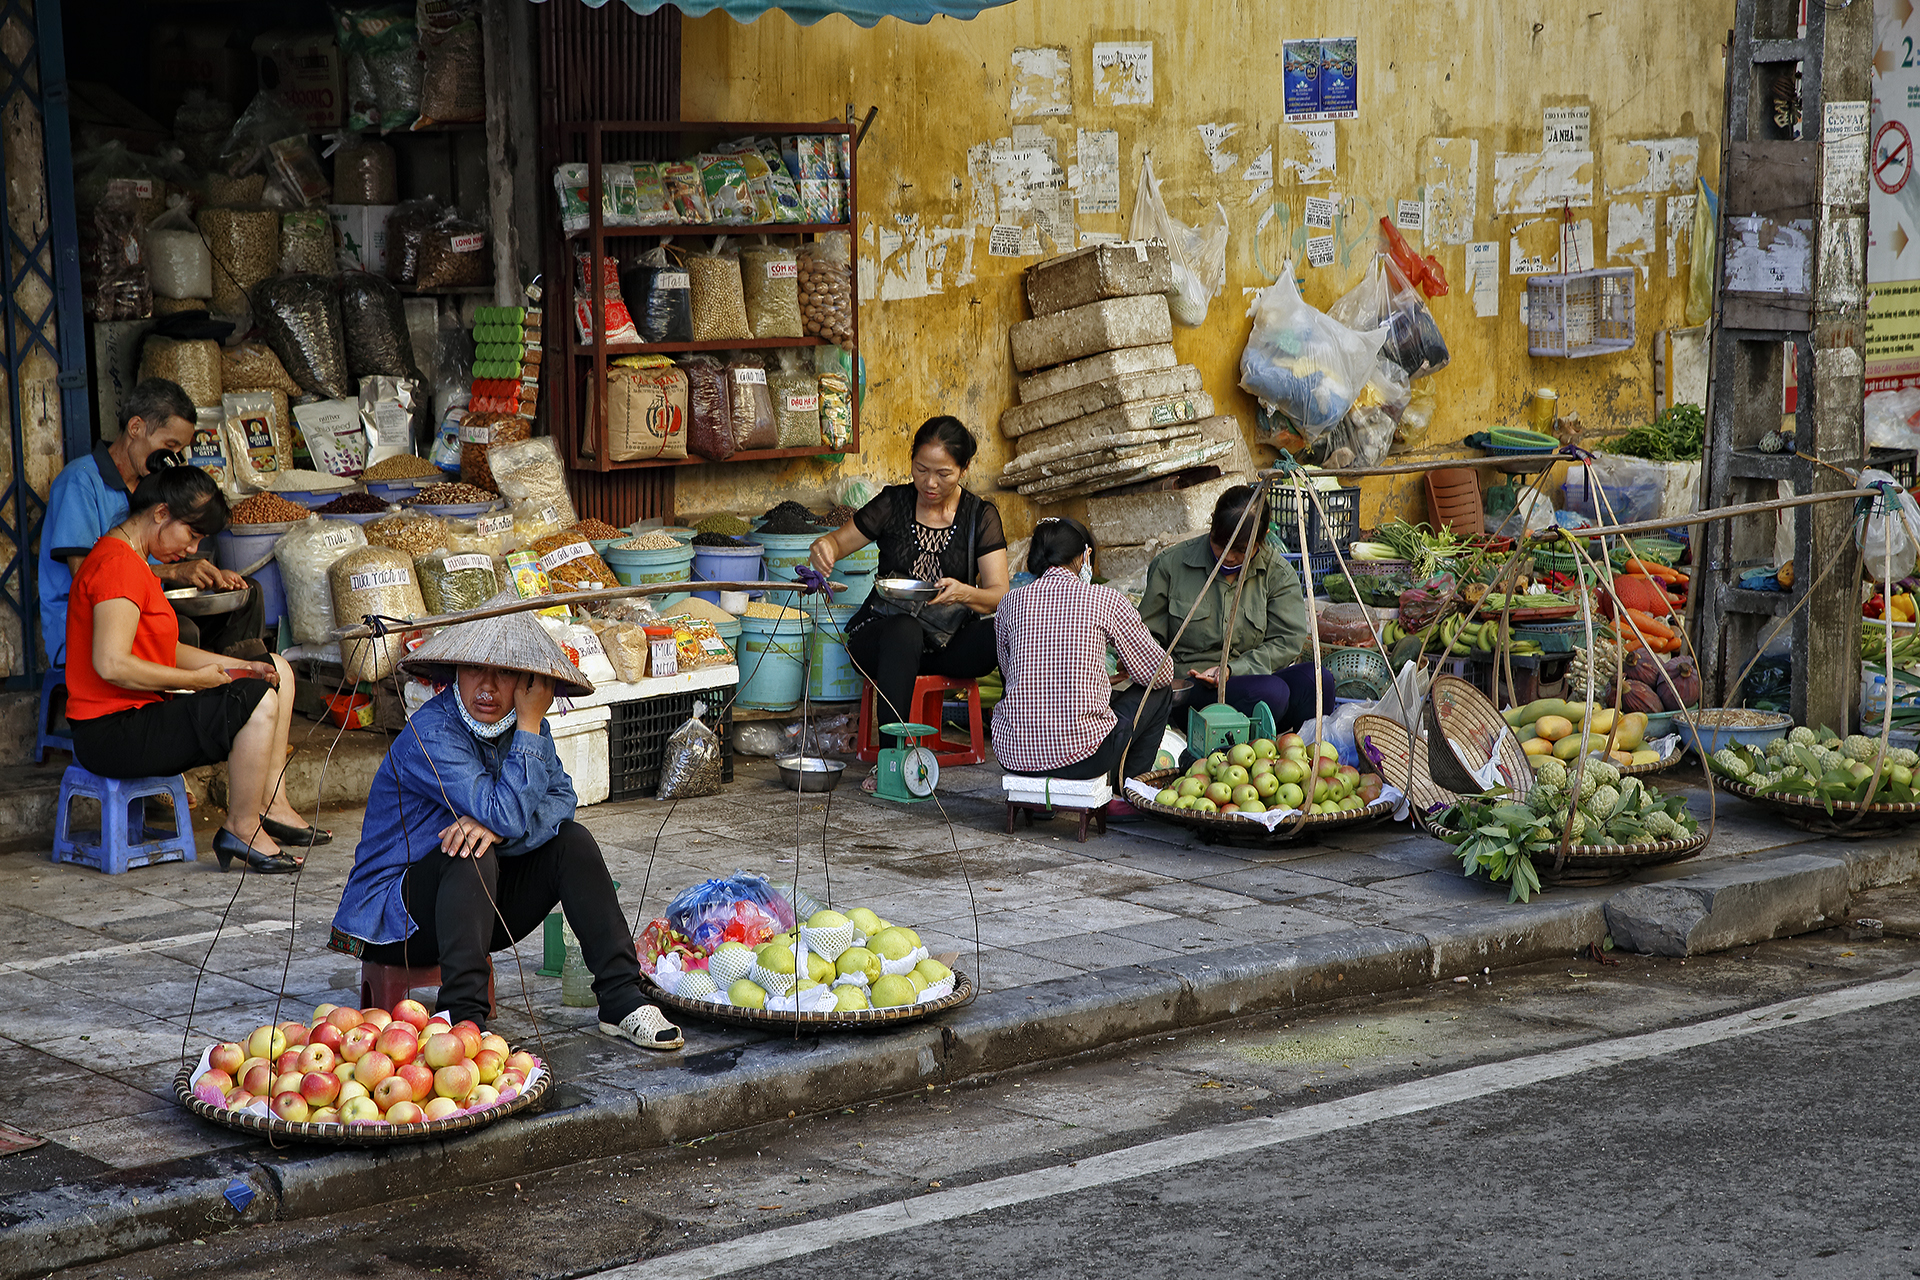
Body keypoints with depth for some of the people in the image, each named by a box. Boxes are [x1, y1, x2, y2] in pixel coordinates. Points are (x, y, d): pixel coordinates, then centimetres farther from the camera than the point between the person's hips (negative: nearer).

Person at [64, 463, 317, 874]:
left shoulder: (131, 561, 18)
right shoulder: (118, 565, -18)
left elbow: (165, 651, 17)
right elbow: (112, 664, -28)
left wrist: (236, 666, 3)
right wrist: (196, 679, -17)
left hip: (136, 716, 11)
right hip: (113, 733, -11)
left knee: (277, 672, 13)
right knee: (257, 700, -23)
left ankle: (271, 806, 9)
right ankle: (241, 828, -11)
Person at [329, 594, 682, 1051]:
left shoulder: (522, 723, 0)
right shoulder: (431, 734, -23)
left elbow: (561, 799, -10)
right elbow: (507, 814, -31)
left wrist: (498, 826, -29)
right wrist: (530, 726, -26)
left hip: (480, 904, 7)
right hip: (395, 919, -7)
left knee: (572, 840, -9)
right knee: (473, 856, -33)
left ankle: (621, 1000, -13)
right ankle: (463, 1018, -37)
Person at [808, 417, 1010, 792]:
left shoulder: (981, 517, 1)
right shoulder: (893, 504, 1)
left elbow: (999, 596, -6)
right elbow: (839, 540, 11)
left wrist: (963, 593, -30)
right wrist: (825, 547, -16)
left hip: (949, 642, 1)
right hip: (884, 632, -1)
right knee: (906, 630, -38)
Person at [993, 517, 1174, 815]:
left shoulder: (1011, 602, 8)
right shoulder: (1105, 600, -1)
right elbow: (1160, 672, 6)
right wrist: (1128, 670, 32)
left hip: (1012, 754, 5)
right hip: (1081, 753, -4)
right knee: (1158, 692, 21)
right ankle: (1123, 791, 24)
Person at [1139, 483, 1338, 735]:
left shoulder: (1278, 572, 5)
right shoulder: (1171, 564, 2)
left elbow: (1287, 641, -1)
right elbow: (1148, 637, 7)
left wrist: (1233, 669, -17)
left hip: (1255, 674, 3)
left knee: (1318, 681, -28)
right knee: (1270, 692, -34)